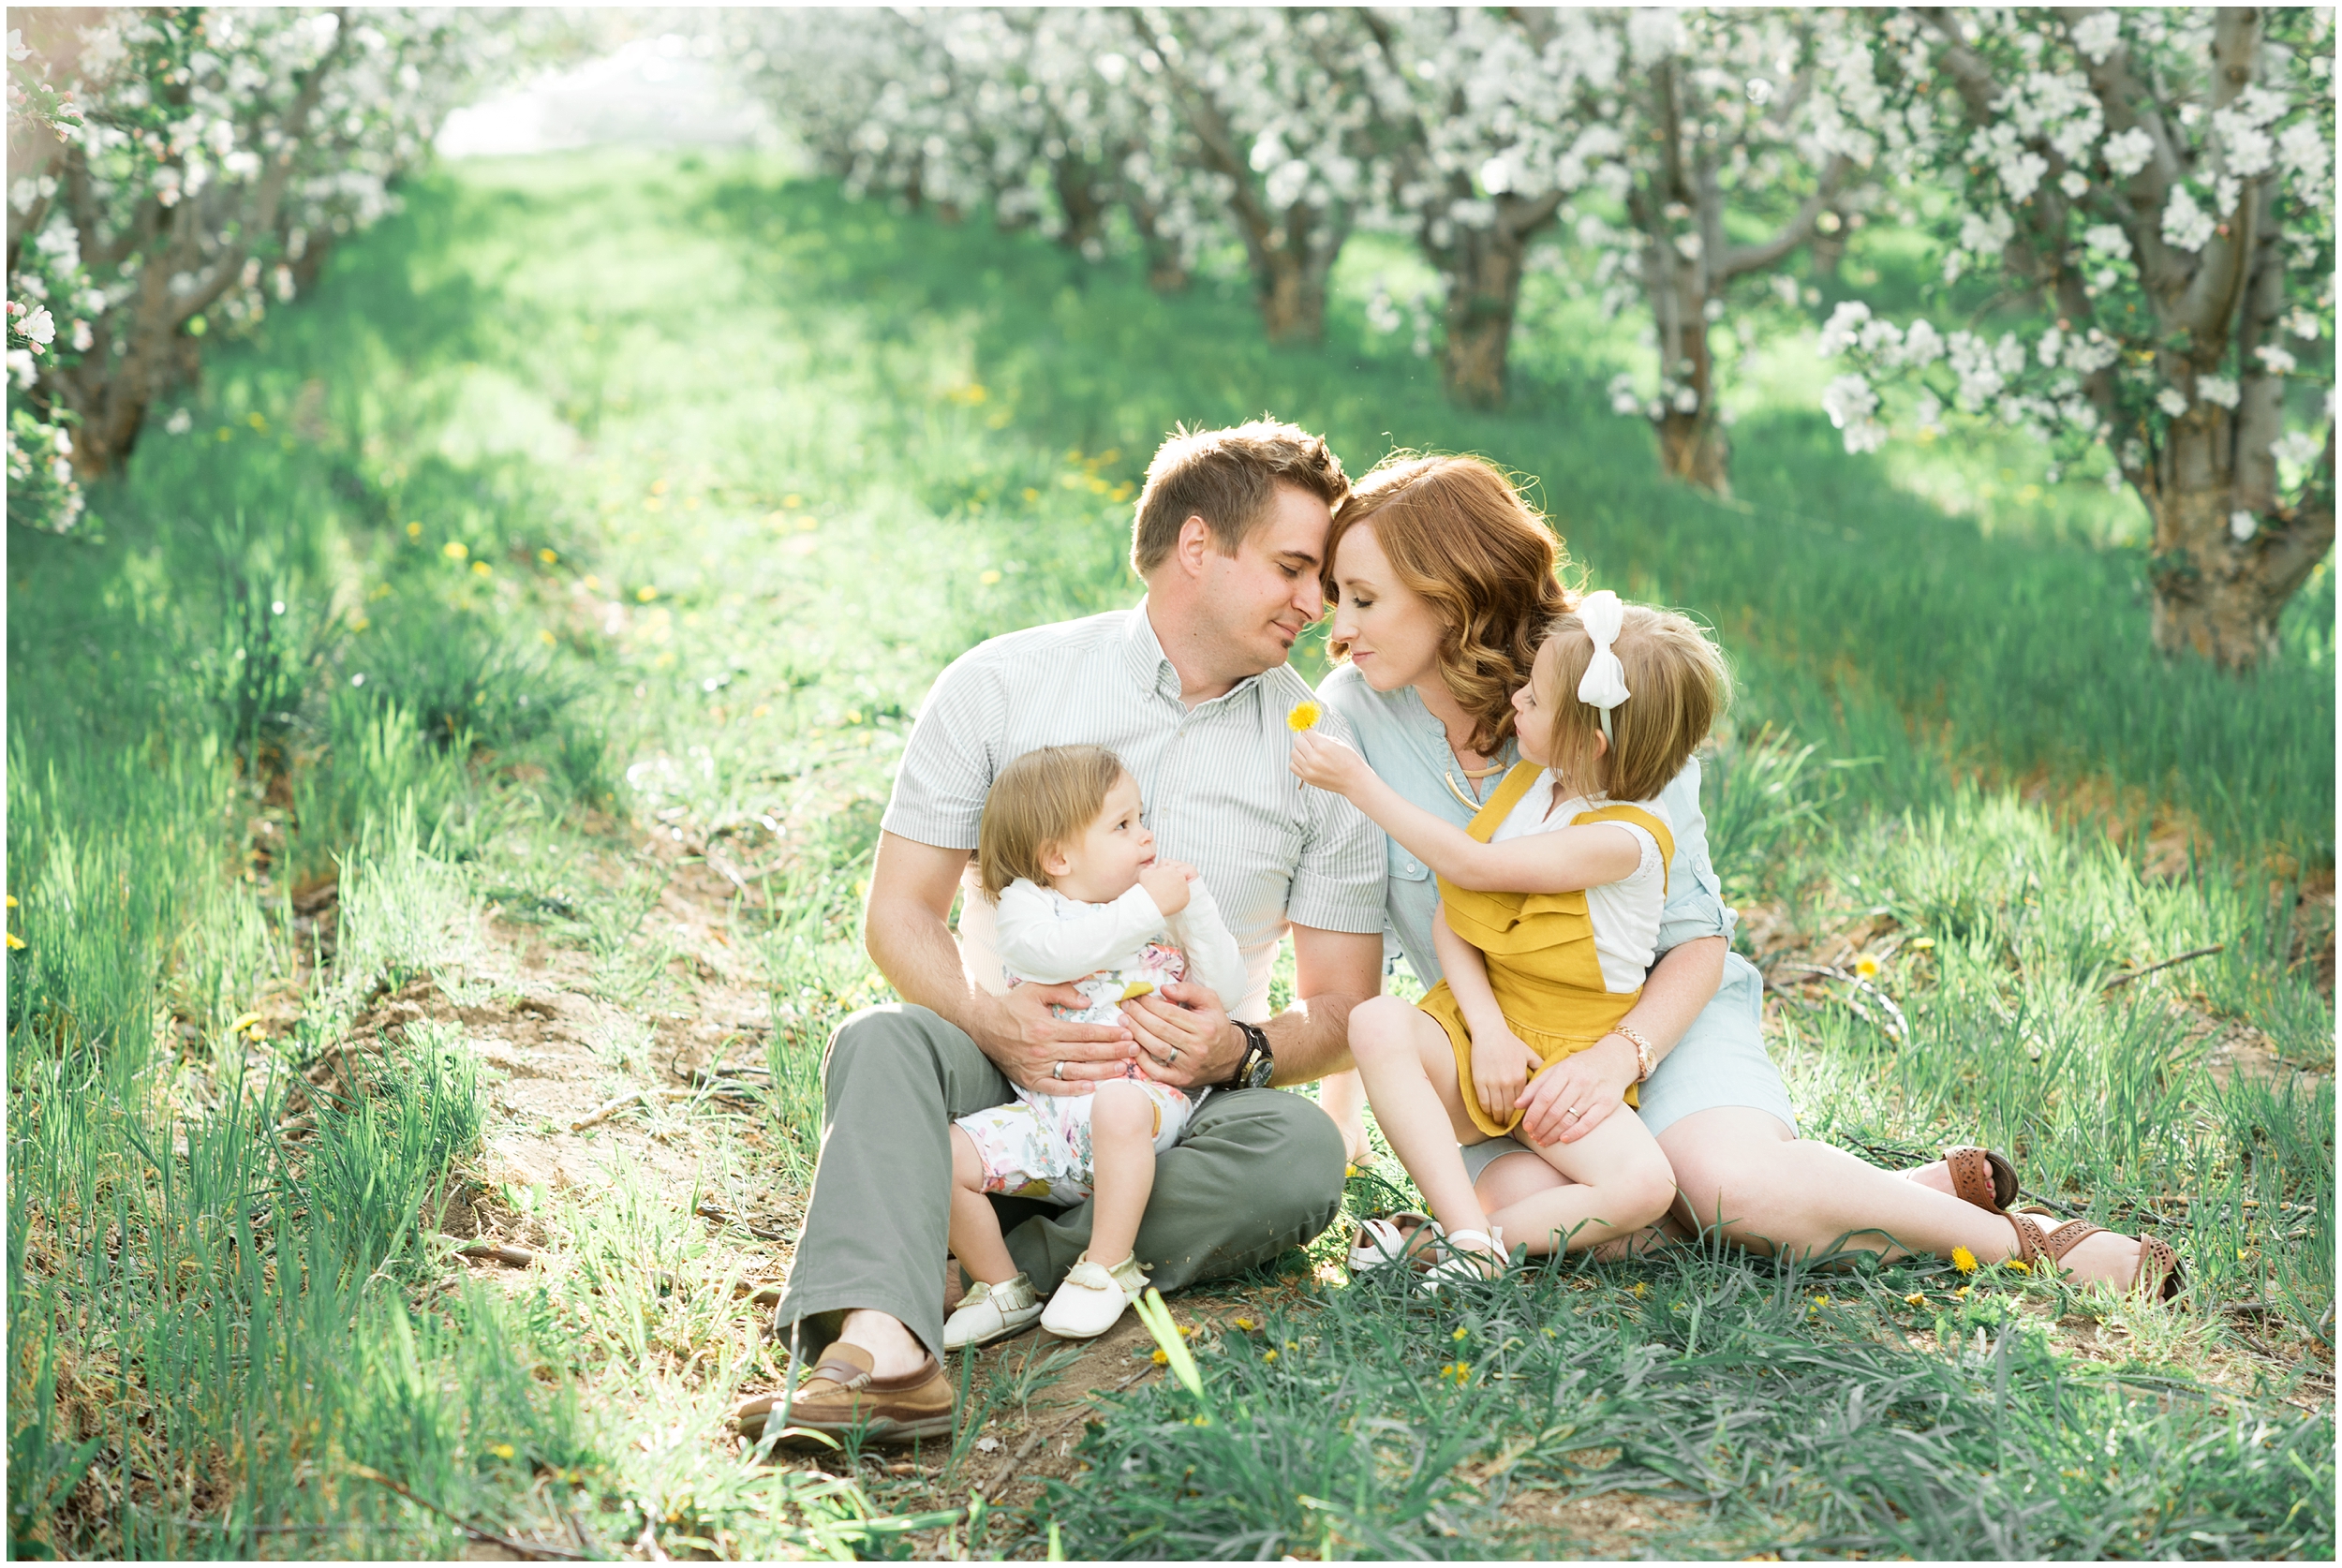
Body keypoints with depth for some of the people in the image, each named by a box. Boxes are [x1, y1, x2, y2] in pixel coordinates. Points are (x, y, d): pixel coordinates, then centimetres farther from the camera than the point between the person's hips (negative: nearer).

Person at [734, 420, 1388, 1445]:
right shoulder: (1002, 683, 2)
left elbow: (1342, 1006, 7)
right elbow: (899, 912, 1)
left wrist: (1241, 1049, -17)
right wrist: (994, 1022, -21)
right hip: (1003, 1065, -1)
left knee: (1303, 1152, -30)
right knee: (883, 1041, -32)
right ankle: (881, 1345, -54)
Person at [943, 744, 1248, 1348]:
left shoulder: (1167, 911, 15)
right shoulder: (1023, 903, 5)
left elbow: (1224, 987, 6)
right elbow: (1055, 949, -18)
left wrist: (1194, 905, -5)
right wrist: (1145, 907, -17)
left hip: (1143, 1089, -1)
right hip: (1046, 1109, 1)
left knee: (1119, 1107, -37)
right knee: (945, 1155, -19)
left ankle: (1108, 1269, -21)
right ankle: (1003, 1289, 3)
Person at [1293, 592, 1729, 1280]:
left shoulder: (1625, 840, -17)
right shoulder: (1526, 783, 5)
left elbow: (1473, 868, -19)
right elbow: (1449, 917, 3)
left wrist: (1359, 784, -13)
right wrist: (1487, 1026, -14)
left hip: (1564, 1069, -4)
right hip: (1473, 1030, 5)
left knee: (1645, 1186, -30)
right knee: (1377, 1023, -29)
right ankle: (1475, 1240, -33)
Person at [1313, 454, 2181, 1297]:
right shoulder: (1349, 715, -9)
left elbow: (1697, 939, -10)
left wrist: (1619, 1055, -28)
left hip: (1658, 1011, -2)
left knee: (1732, 1184, -35)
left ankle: (2022, 1238, -10)